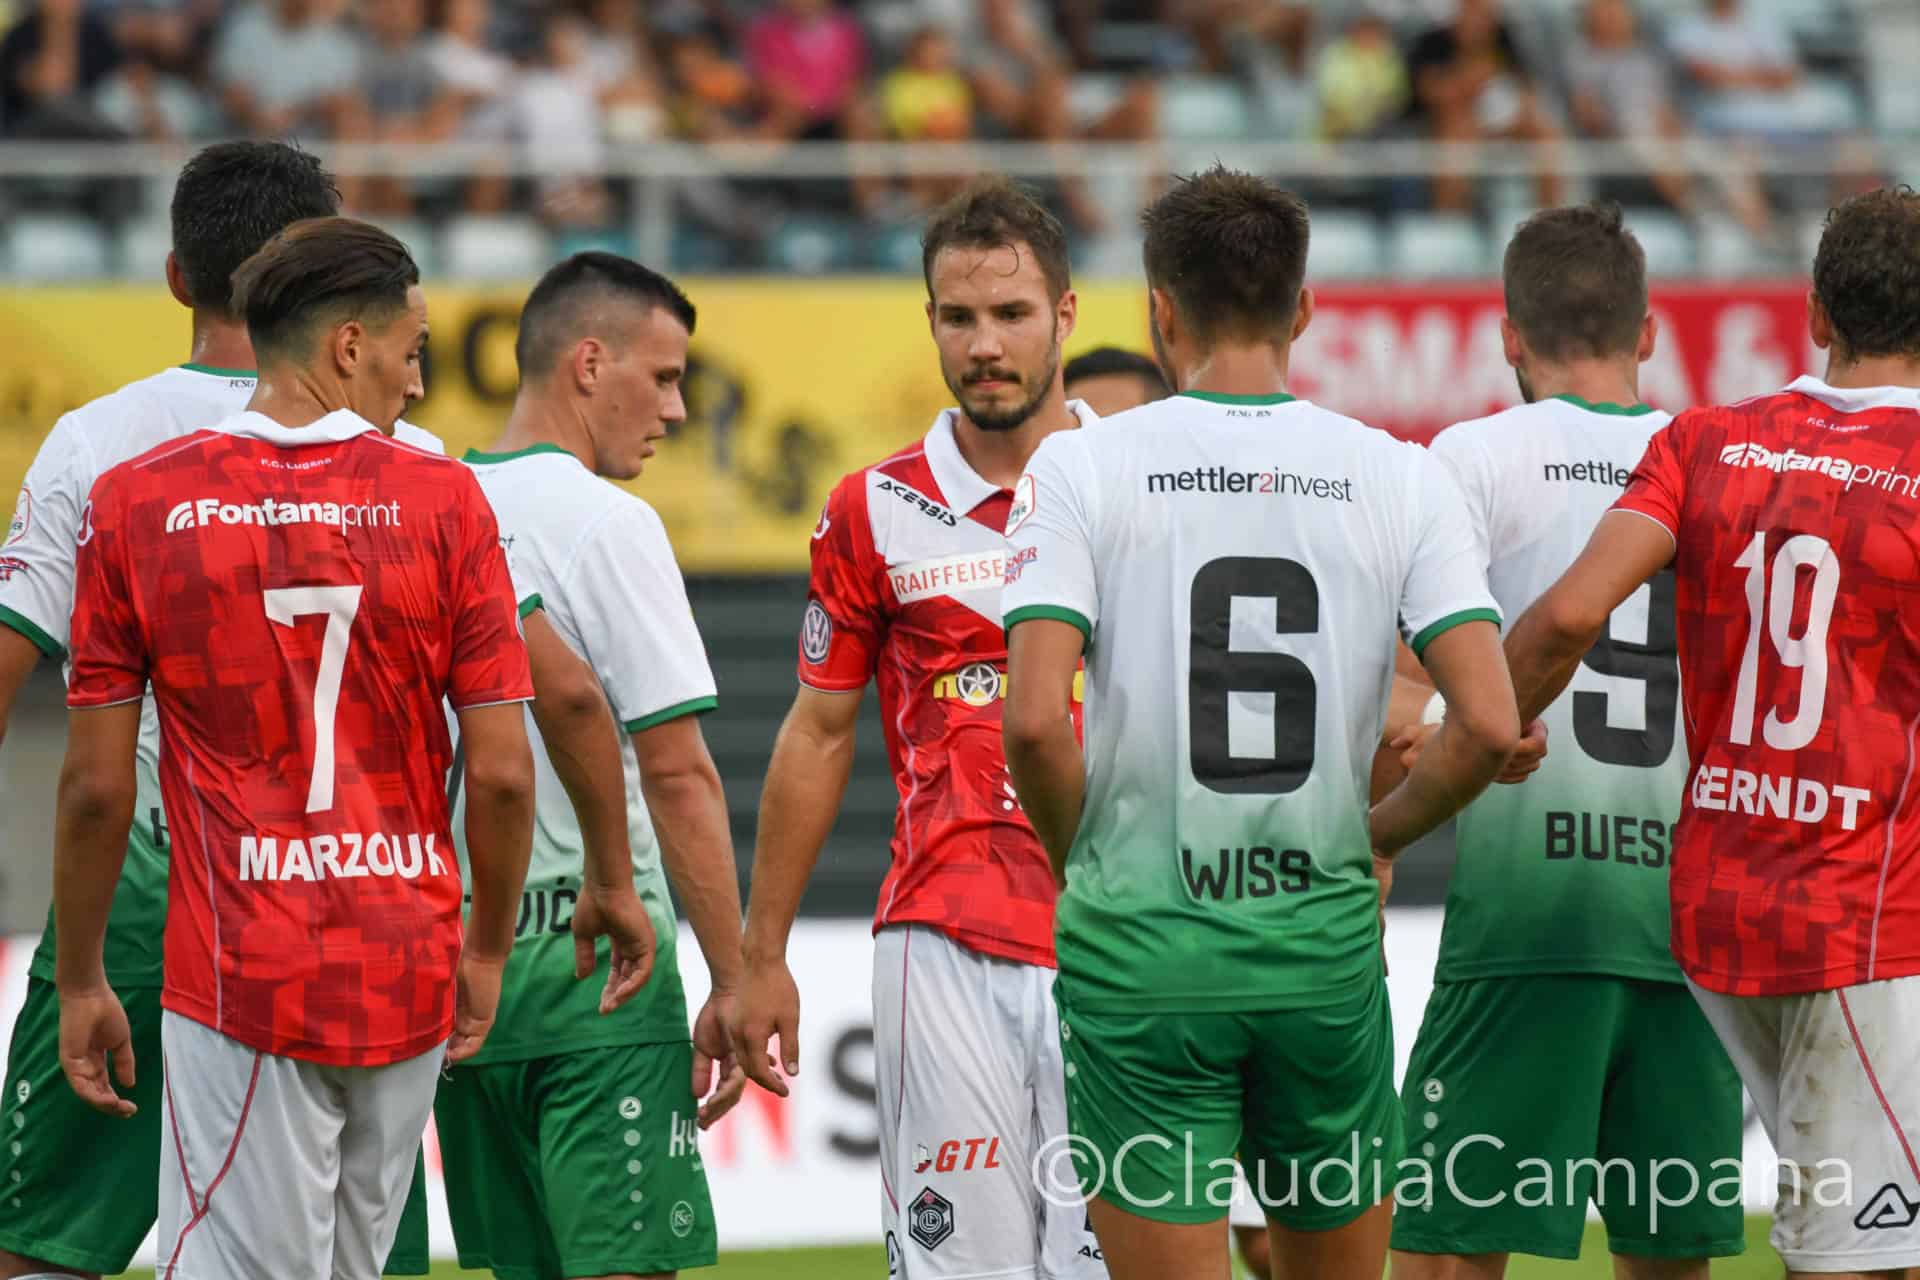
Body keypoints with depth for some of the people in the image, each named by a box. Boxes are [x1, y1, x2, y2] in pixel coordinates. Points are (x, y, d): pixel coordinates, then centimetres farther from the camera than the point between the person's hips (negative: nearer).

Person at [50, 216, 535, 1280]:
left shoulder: (134, 504, -2)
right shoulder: (442, 498, -1)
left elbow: (97, 788, -1)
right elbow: (501, 774, -2)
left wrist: (79, 985, 9)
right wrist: (487, 948, 13)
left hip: (242, 981, -2)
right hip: (408, 980, 2)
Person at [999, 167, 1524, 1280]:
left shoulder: (1081, 467, -4)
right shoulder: (1399, 477, 1)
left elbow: (1035, 722, -14)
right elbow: (1489, 727, -6)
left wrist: (1082, 856, 5)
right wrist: (1373, 839, 12)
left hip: (1138, 948, -2)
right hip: (1326, 939, 2)